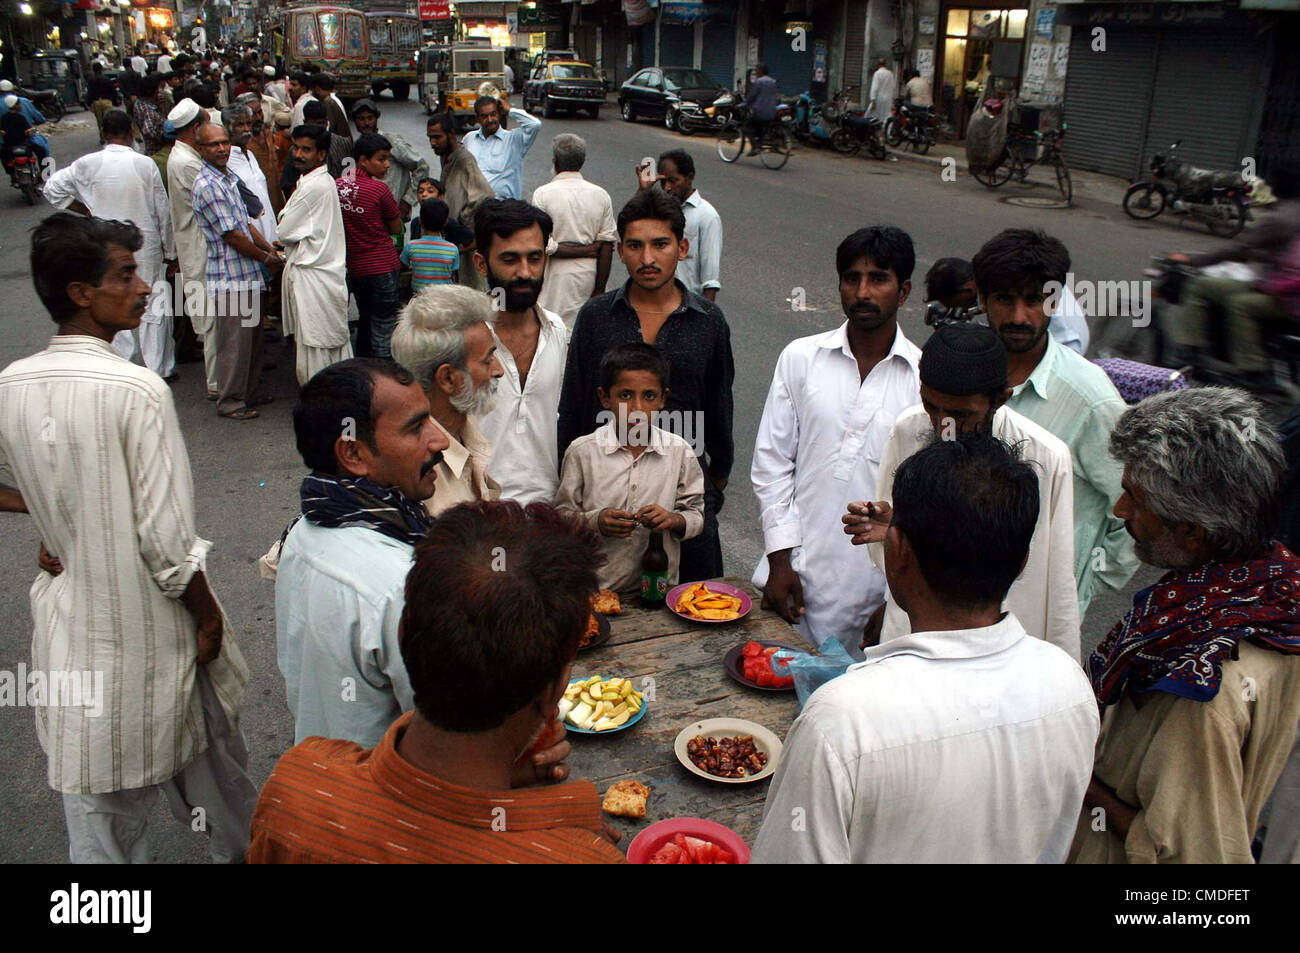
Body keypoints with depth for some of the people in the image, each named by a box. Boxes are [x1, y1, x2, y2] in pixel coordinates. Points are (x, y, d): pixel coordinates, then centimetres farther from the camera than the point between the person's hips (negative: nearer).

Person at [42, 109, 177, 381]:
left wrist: (88, 210, 10)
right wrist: (169, 252, 5)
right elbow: (163, 212, -4)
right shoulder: (145, 164, -9)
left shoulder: (89, 164, -5)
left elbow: (52, 188, 2)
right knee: (153, 305, 8)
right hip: (146, 247, -1)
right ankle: (159, 367, 14)